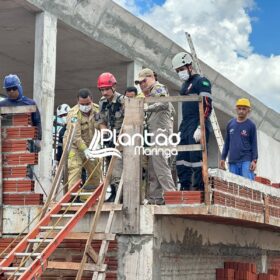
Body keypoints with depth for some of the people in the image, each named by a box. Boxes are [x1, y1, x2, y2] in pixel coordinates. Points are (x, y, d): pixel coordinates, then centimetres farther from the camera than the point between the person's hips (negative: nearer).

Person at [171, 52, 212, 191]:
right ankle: (185, 188, 11)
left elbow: (207, 106, -13)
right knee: (181, 159, 6)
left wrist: (200, 128, -21)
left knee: (196, 158, -12)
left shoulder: (201, 81, -5)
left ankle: (200, 189, -9)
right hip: (185, 126, 9)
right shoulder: (185, 85, 22)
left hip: (197, 126, -9)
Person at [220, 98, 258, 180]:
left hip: (246, 161, -4)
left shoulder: (251, 125, 1)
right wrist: (223, 158, 14)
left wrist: (254, 160, -6)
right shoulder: (230, 124, 11)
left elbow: (254, 144, 2)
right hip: (232, 162, 4)